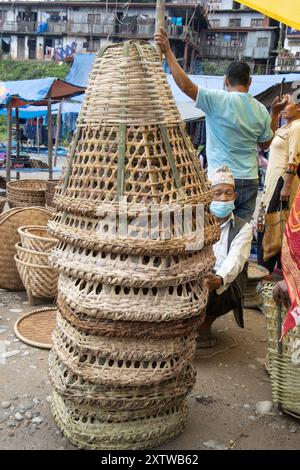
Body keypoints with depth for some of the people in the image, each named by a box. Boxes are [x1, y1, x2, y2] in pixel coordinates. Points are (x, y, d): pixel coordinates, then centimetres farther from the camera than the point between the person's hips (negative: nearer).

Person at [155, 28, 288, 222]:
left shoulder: (218, 100, -10)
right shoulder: (261, 110, 6)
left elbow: (186, 85, -16)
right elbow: (266, 144, 18)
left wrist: (168, 52, -11)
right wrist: (275, 113, 28)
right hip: (250, 181, 5)